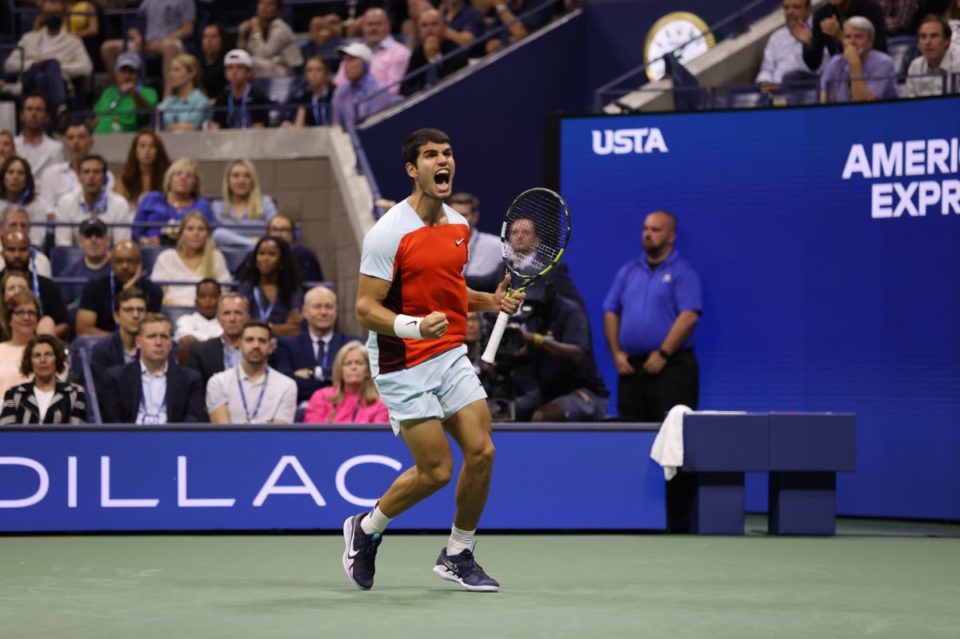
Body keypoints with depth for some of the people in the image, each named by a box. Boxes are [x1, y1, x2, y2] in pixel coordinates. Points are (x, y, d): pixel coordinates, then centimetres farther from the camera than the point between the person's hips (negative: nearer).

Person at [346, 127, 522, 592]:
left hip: (452, 357, 7)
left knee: (481, 452, -3)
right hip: (404, 366, -7)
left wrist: (488, 301, 5)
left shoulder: (459, 226, 8)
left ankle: (458, 555, 16)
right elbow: (365, 308, -17)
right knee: (436, 471, -6)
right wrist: (416, 326, -33)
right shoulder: (388, 233, -16)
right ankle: (365, 529, 20)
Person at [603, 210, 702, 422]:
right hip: (630, 367, 6)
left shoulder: (683, 273, -2)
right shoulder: (628, 272, 17)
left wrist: (662, 354, -16)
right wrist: (616, 352, 4)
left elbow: (689, 316, -13)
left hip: (670, 366, -6)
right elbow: (610, 312, 17)